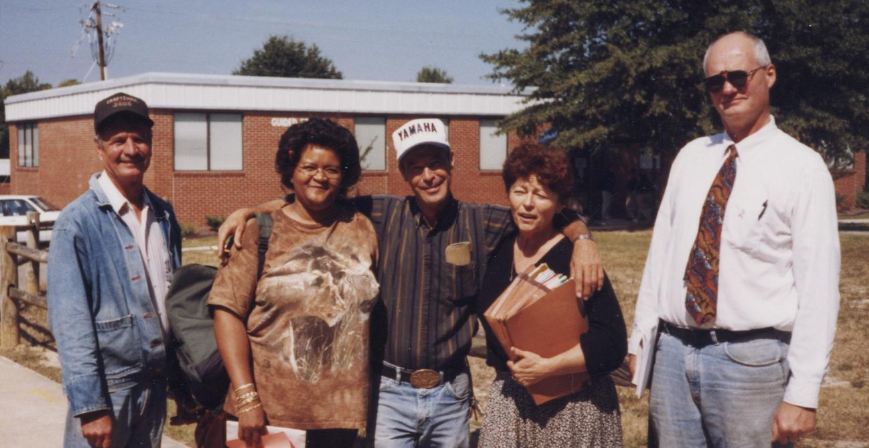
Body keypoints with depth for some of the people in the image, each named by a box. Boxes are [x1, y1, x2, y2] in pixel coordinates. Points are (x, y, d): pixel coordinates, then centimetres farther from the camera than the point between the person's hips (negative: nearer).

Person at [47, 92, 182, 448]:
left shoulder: (163, 215, 6)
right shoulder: (78, 222, -12)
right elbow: (70, 322, -14)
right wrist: (89, 406, -17)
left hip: (156, 381, 5)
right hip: (107, 386, -5)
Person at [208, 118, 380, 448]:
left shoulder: (361, 230, 7)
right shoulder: (261, 231, -1)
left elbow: (372, 310, 10)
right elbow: (228, 311, -7)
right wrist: (245, 398, -13)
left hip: (341, 409, 2)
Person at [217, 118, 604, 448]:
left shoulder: (481, 223, 1)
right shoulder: (379, 216, -2)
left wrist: (581, 239, -14)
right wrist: (248, 210, -9)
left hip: (451, 395, 2)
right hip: (390, 391, -1)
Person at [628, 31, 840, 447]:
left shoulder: (802, 167, -6)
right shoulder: (690, 157, 10)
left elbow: (818, 287, -10)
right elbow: (660, 249, 11)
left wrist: (803, 394, -15)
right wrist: (640, 340, 8)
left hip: (751, 361, -4)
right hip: (672, 353, 5)